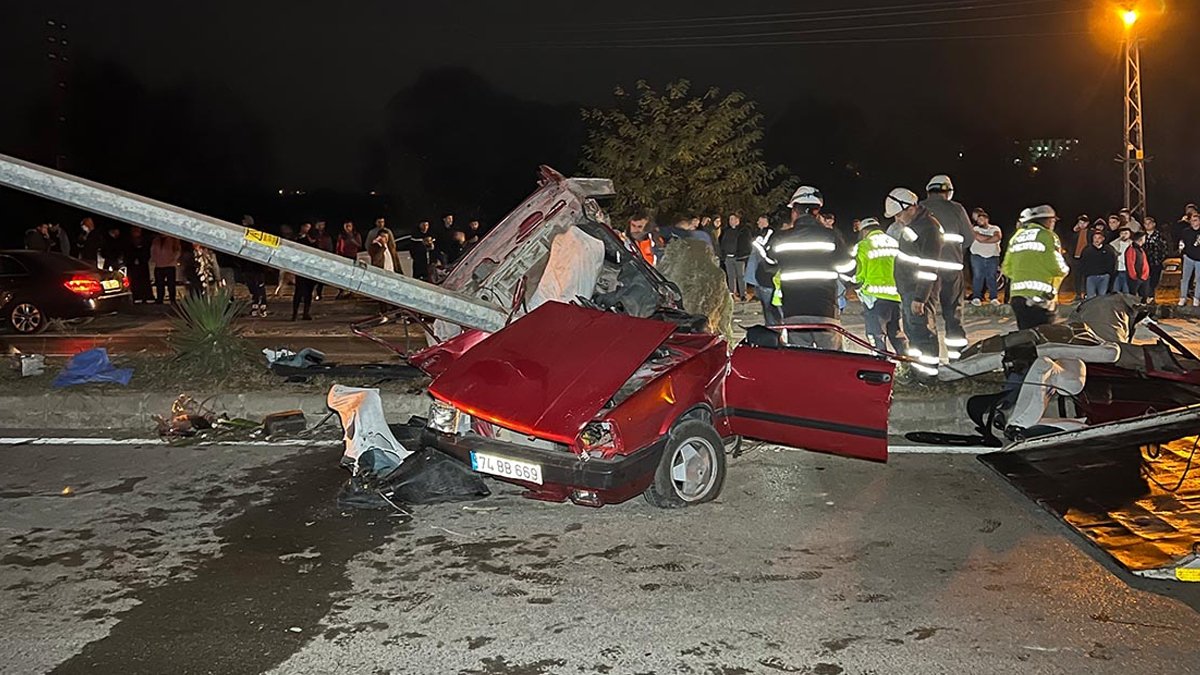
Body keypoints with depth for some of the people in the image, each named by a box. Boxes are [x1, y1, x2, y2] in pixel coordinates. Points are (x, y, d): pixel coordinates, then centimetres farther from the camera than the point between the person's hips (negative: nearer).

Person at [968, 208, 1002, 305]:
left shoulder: (995, 228, 13)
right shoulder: (975, 229, 11)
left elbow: (998, 237, -10)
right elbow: (979, 238, -10)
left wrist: (984, 240, -9)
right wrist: (991, 237, -3)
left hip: (992, 256, 1)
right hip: (978, 256, -1)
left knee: (992, 277, 0)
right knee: (978, 276, -5)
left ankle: (994, 298, 2)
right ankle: (976, 297, -4)